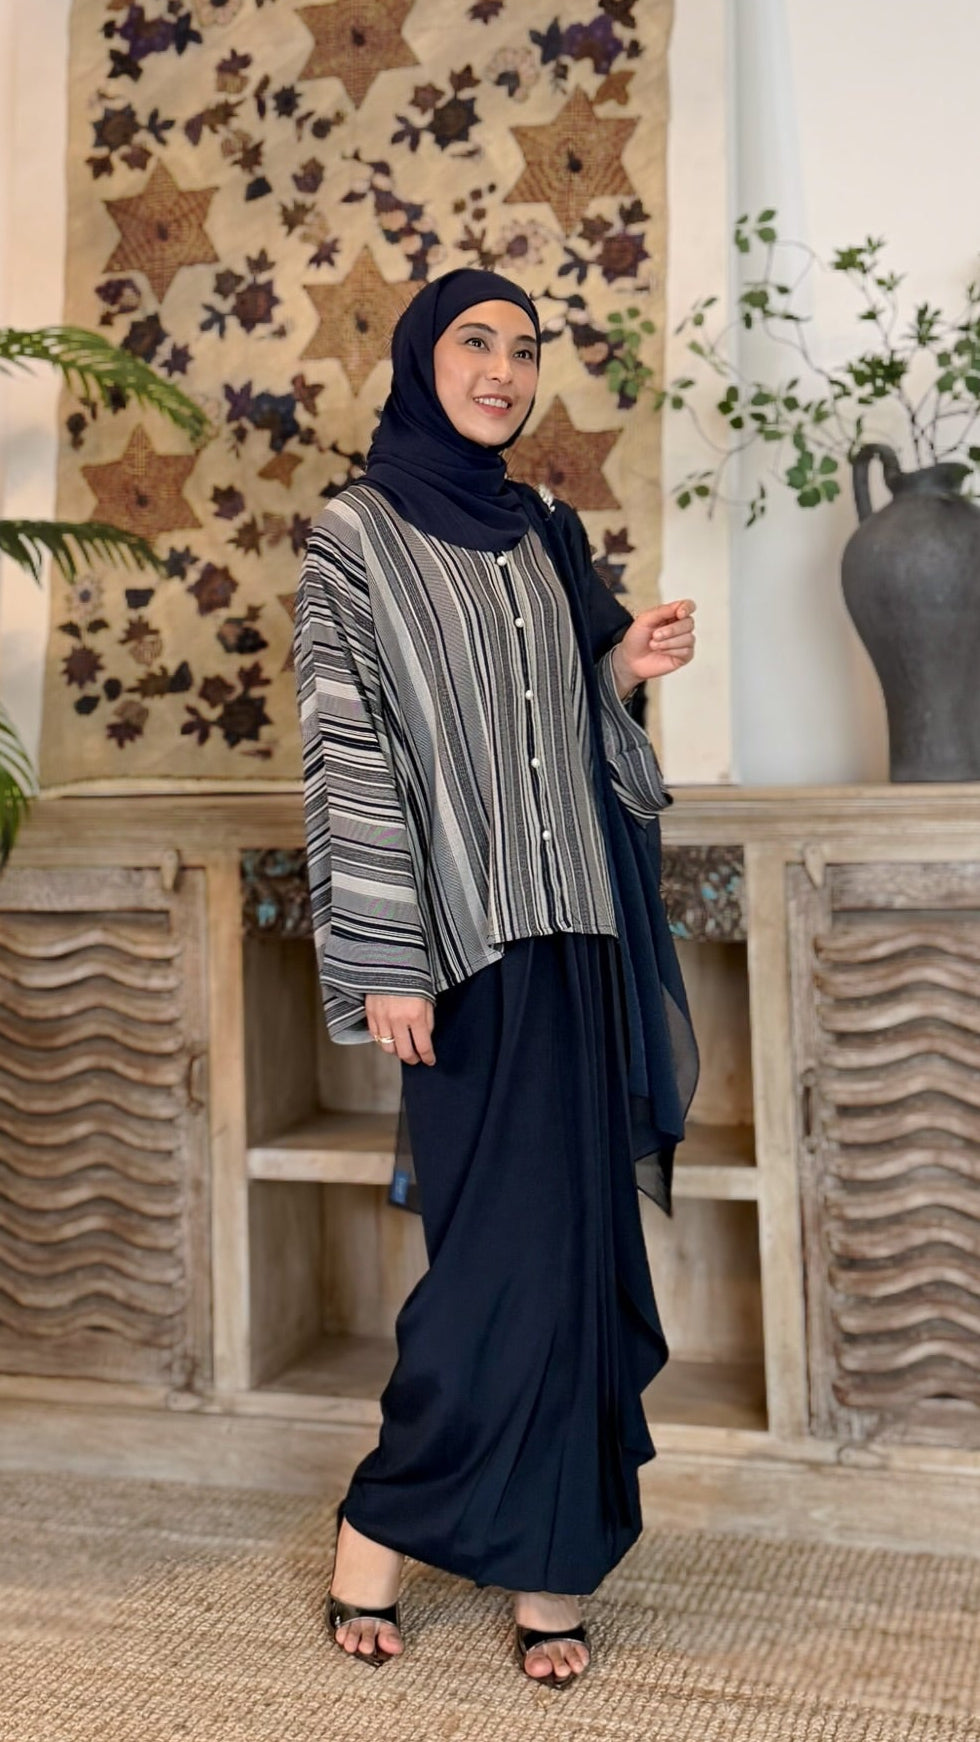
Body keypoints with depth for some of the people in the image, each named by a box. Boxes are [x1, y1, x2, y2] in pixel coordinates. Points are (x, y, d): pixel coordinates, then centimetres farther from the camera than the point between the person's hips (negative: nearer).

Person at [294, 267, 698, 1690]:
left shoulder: (542, 532, 14)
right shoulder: (356, 534, -3)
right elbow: (349, 754, -10)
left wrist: (624, 671, -2)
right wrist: (386, 965, -15)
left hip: (575, 931, 6)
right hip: (466, 942, -6)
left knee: (570, 1234, 6)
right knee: (513, 1241, -5)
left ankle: (545, 1547, 18)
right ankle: (381, 1526, 16)